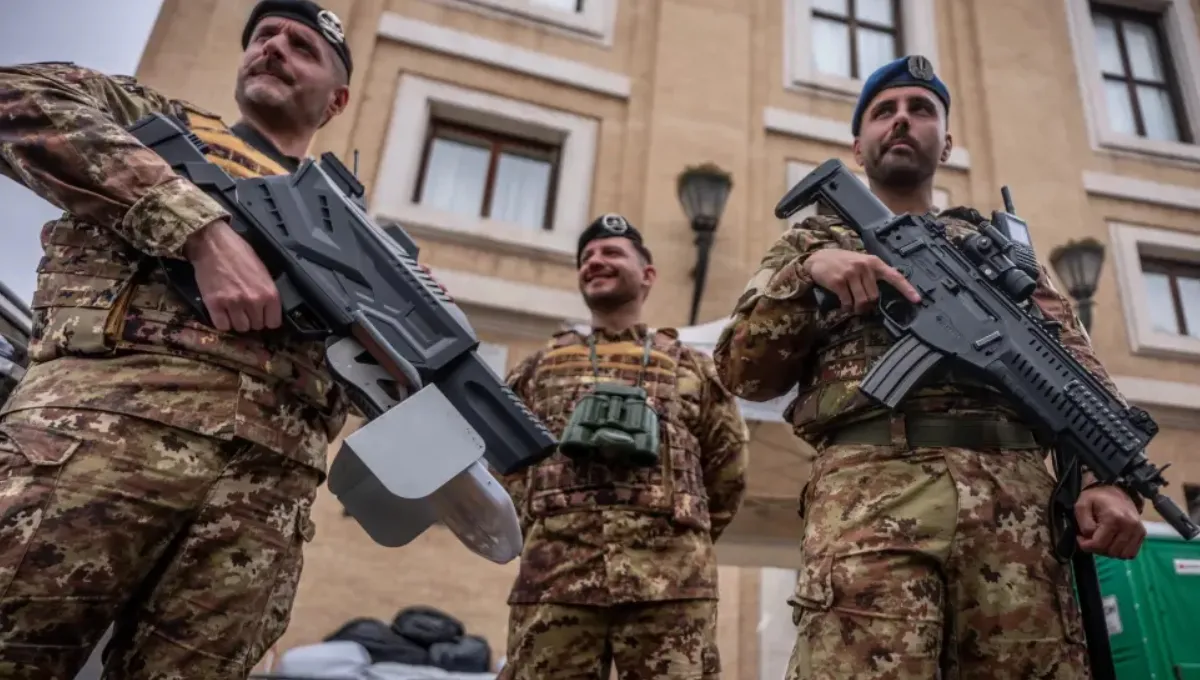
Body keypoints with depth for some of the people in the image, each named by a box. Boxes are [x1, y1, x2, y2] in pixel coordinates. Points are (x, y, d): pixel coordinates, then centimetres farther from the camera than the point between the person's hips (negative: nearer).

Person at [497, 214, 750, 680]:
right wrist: (539, 522, 12)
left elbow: (728, 472, 20)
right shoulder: (542, 364, 23)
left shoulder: (691, 366, 20)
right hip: (555, 571, 1)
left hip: (670, 576, 0)